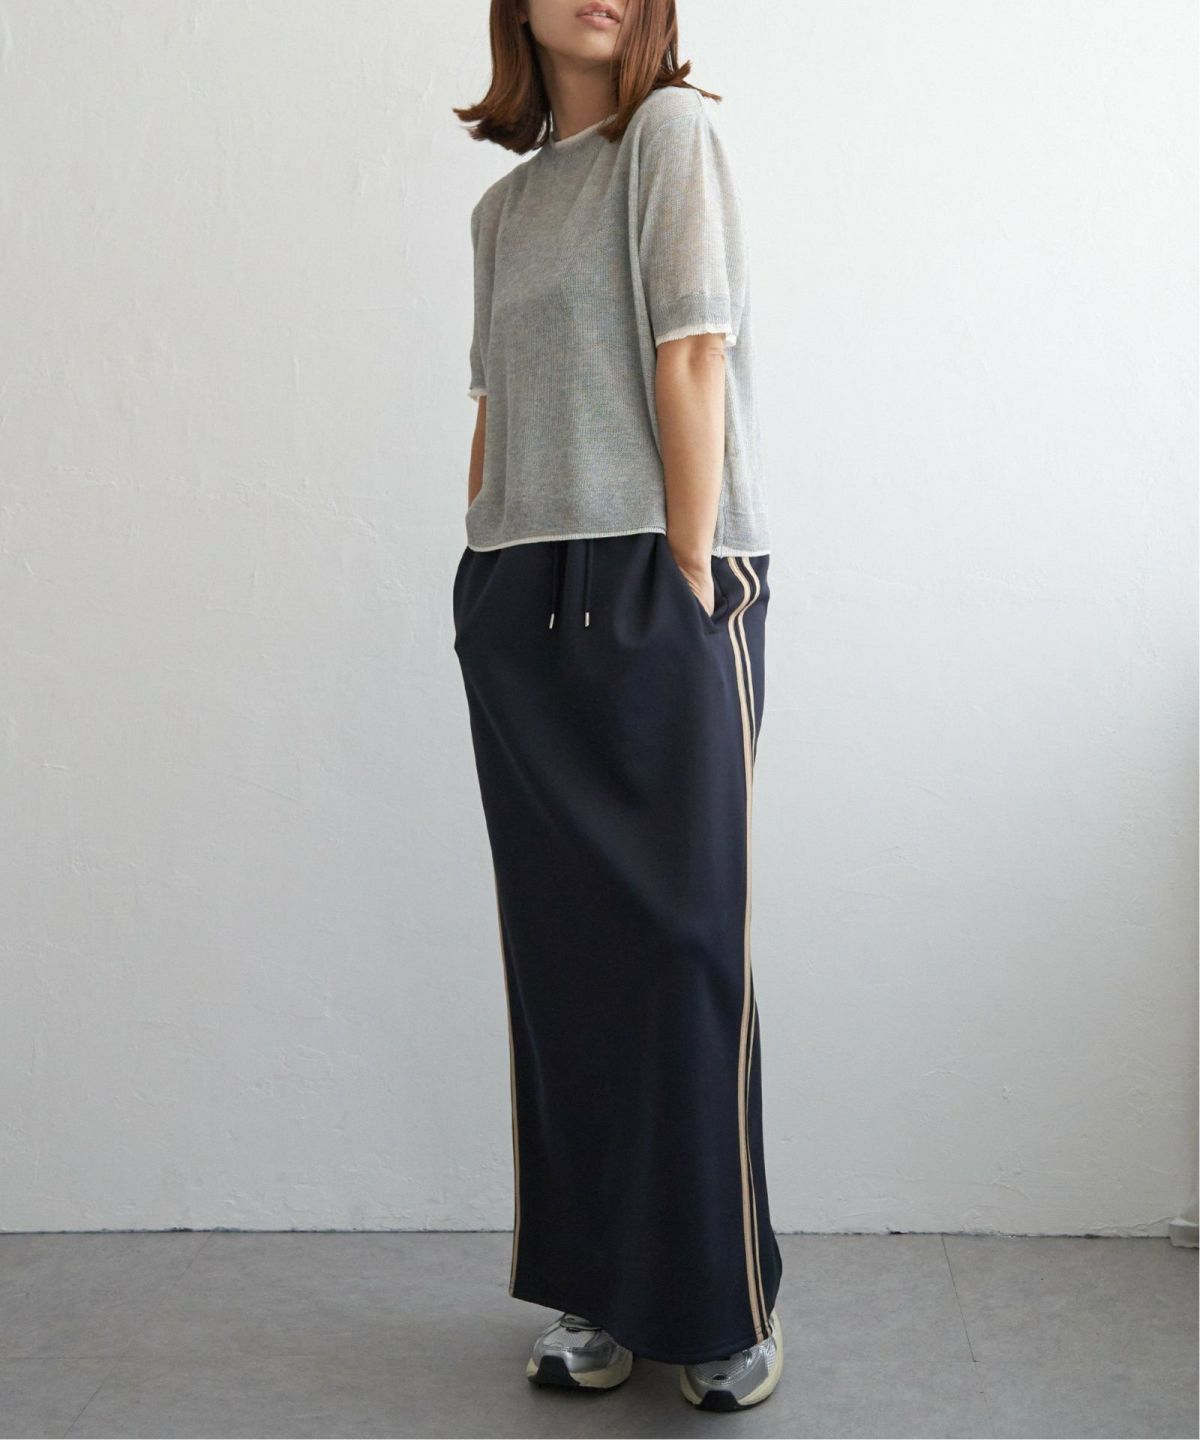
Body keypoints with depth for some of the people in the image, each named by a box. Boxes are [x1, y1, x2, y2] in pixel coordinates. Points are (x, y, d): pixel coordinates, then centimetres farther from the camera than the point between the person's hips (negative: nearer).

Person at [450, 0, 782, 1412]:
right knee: (561, 949, 5)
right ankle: (598, 1290, 17)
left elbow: (692, 361, -7)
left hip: (658, 592, -5)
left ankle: (724, 1300, 10)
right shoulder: (503, 204, 20)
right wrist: (490, 583, 6)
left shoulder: (673, 130, 3)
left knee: (683, 940, -4)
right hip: (519, 607, 5)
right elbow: (498, 405, 16)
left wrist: (689, 580, -12)